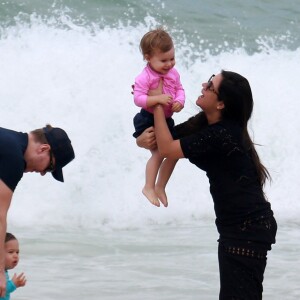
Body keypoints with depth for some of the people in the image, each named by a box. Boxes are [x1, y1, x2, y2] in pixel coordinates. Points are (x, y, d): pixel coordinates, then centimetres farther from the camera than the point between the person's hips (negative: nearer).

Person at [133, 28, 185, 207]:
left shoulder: (173, 73, 0)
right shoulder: (144, 78, -21)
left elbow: (180, 89, 8)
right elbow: (138, 98, -26)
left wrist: (180, 101, -14)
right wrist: (158, 99, -35)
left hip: (166, 119, 7)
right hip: (148, 120, -7)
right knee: (159, 152, -15)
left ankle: (160, 187, 26)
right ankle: (149, 187, 1)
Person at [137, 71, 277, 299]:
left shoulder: (220, 135, -22)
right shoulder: (203, 124, 6)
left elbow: (167, 149, -19)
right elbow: (170, 138, 10)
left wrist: (158, 103, -12)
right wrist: (145, 139, -14)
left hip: (248, 228, -10)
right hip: (242, 224, 10)